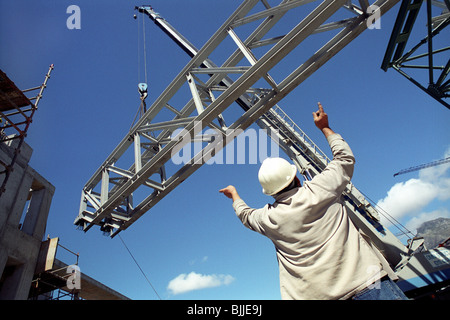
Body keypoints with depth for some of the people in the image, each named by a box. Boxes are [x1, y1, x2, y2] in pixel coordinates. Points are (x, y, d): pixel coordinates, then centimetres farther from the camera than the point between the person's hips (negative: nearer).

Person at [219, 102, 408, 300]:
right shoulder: (320, 189, -4)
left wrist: (234, 194, 48)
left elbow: (245, 214, 28)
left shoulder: (267, 219, 3)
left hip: (312, 295, 2)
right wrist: (325, 128, 28)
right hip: (365, 283, -1)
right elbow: (345, 157, 14)